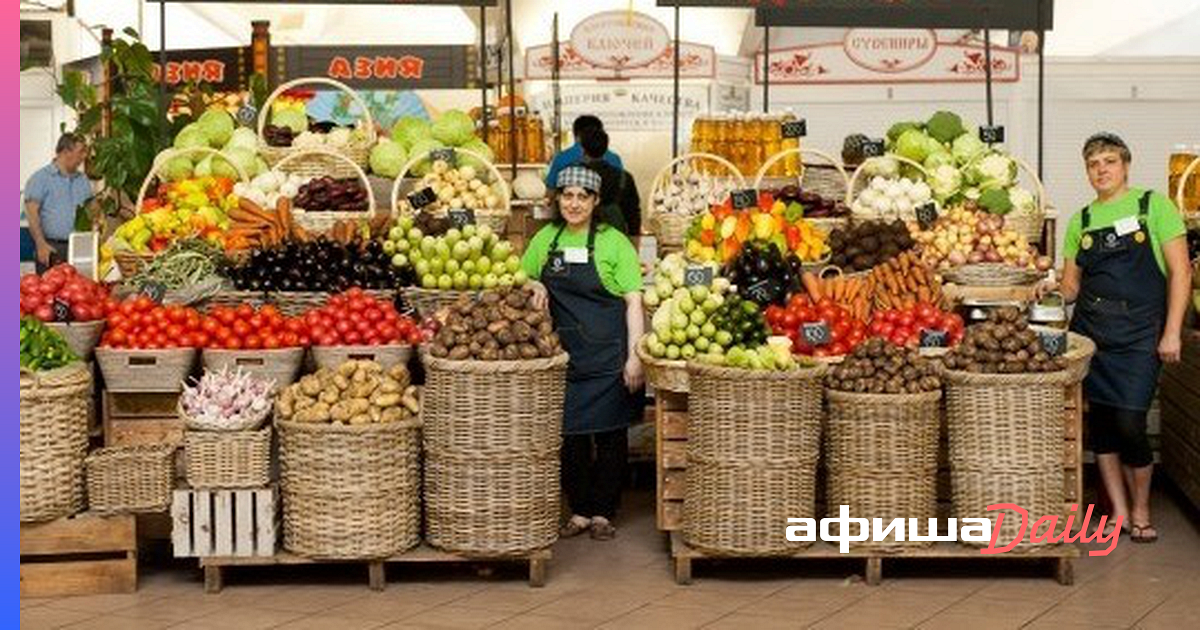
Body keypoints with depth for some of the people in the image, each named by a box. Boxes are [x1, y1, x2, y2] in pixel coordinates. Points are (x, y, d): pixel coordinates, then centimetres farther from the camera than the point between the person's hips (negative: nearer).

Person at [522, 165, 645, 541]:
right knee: (569, 434, 6)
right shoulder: (546, 239, 9)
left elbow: (634, 301, -5)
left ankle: (603, 513, 14)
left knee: (609, 434, 3)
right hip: (564, 355, 3)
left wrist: (634, 356, -12)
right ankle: (579, 511, 18)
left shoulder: (613, 242, -3)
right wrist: (534, 287, -1)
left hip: (607, 355, -3)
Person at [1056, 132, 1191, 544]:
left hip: (1138, 334, -4)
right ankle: (1119, 512, 16)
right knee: (1099, 423, 4)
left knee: (1130, 423, -9)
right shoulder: (1081, 221, 12)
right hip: (1090, 331, 4)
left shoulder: (1153, 206, 0)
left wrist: (1172, 332, -9)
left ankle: (1141, 511, 12)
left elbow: (1180, 272, -3)